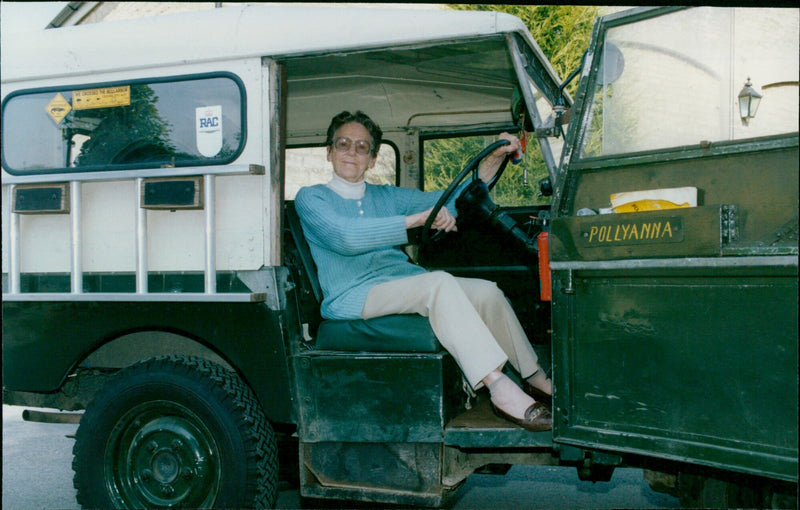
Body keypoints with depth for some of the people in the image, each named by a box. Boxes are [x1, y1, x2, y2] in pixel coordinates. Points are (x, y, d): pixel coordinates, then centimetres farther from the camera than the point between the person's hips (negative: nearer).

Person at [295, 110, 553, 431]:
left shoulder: (386, 197, 23)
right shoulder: (311, 199, 7)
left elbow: (451, 200, 16)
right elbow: (346, 237, -14)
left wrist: (494, 159, 2)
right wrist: (418, 219, -19)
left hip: (408, 286, 6)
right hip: (354, 296, -6)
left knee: (487, 291, -15)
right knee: (440, 283, -31)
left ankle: (537, 380, -4)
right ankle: (499, 389, -35)